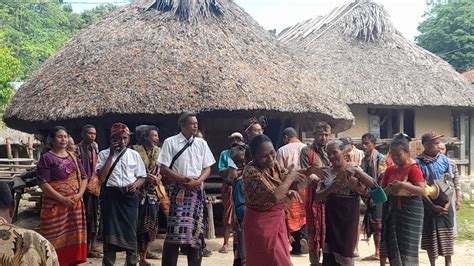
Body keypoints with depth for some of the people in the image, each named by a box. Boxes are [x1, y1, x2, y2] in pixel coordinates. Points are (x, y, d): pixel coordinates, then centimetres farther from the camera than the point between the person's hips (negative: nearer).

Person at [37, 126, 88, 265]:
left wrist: (80, 194, -5)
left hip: (75, 204, 6)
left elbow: (83, 177, 13)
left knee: (74, 237, 8)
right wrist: (62, 199, -17)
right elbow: (43, 183, -12)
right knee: (56, 239, -4)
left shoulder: (72, 157, 13)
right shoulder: (46, 158, -4)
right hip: (55, 205, -5)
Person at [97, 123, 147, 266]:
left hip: (129, 196, 1)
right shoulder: (104, 154, 2)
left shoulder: (134, 154, 7)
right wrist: (111, 155, -12)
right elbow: (101, 177, -10)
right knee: (110, 229, 3)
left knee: (130, 229, 5)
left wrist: (136, 184, -12)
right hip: (110, 195, -1)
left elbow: (142, 177, 11)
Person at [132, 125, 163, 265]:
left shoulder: (158, 151, 9)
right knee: (140, 222, -5)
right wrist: (145, 176, -22)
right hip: (140, 191, -6)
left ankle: (147, 251, 23)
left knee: (152, 220, 10)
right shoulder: (136, 150, -9)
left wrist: (158, 178, -7)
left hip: (153, 191, 6)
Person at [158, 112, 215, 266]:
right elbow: (164, 169, -5)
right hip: (178, 190, -3)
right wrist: (184, 180, -13)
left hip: (197, 190, 4)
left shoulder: (202, 143, 9)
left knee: (196, 229, 4)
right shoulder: (170, 142, -1)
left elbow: (207, 169, 8)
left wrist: (197, 181, -11)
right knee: (175, 229, -9)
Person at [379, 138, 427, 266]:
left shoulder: (413, 169, -9)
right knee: (392, 244, 9)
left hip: (410, 210, -5)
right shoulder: (390, 170, 7)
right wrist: (387, 190, -12)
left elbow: (423, 191, -20)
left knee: (407, 245, -2)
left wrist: (403, 185, -30)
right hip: (392, 209, 6)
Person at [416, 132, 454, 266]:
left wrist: (448, 203, -7)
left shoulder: (444, 159, 1)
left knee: (447, 234, 7)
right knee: (429, 235, 5)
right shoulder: (418, 162, -11)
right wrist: (433, 206, -15)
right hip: (428, 205, -3)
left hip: (444, 203, 3)